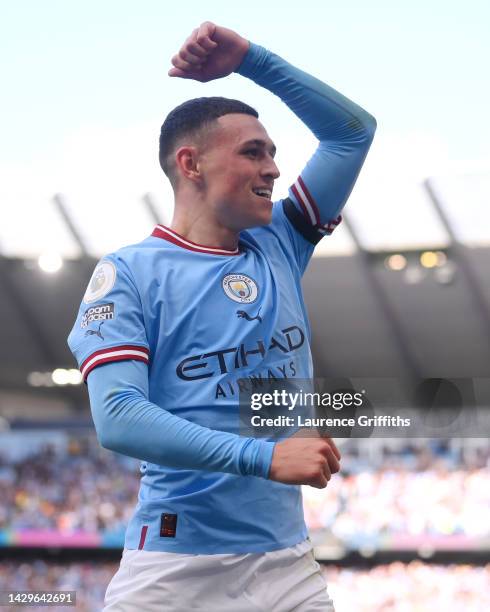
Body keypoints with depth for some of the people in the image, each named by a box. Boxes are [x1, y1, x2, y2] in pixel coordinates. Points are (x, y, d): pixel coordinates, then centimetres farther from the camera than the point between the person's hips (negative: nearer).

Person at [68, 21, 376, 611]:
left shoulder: (279, 248, 12)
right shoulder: (129, 272, -4)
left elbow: (353, 129, 17)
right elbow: (117, 418, -16)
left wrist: (249, 58, 5)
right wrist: (264, 457, -24)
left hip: (286, 560, 5)